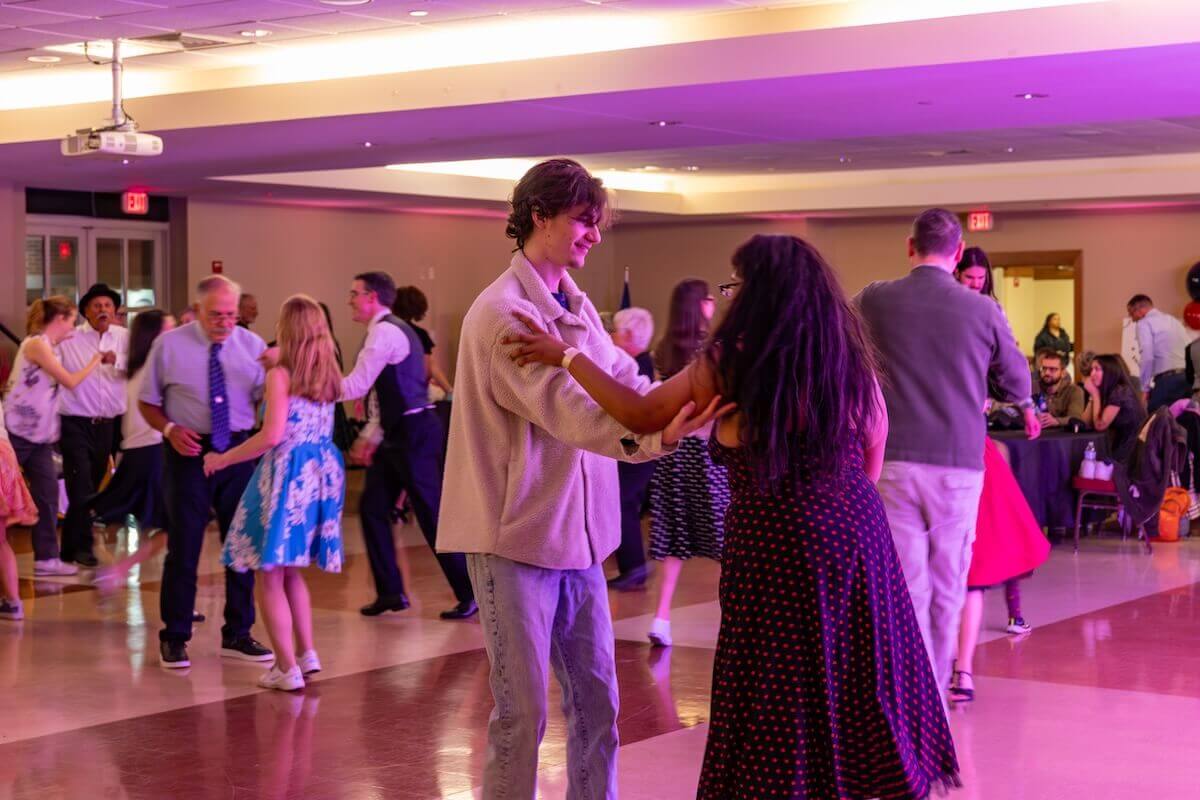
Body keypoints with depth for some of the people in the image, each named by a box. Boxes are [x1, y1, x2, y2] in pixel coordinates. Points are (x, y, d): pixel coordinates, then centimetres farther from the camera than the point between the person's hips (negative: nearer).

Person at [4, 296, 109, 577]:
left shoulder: (47, 345, 14)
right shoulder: (36, 344, -16)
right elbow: (70, 381, -17)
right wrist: (95, 361, -5)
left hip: (39, 433, 9)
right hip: (17, 431, -9)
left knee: (47, 492, 4)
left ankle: (46, 557, 7)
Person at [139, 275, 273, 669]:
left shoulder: (252, 345, 1)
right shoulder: (169, 345, -3)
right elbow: (147, 402, 4)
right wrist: (170, 429, -15)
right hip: (189, 452, -2)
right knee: (184, 546, 1)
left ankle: (237, 634, 22)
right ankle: (174, 638, 14)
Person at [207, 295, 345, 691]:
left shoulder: (280, 376, -13)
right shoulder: (329, 375, 6)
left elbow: (272, 436, -19)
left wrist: (223, 459, -7)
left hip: (286, 475, -7)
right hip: (321, 475, 7)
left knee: (271, 578, 2)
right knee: (291, 572, 23)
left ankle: (287, 668, 1)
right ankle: (307, 653, 20)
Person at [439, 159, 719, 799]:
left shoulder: (575, 305, 12)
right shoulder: (504, 313, -17)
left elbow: (627, 384, 9)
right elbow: (570, 410, -28)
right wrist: (654, 437, -42)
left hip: (576, 531, 8)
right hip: (517, 535, -8)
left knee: (595, 699, 13)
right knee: (522, 711, -3)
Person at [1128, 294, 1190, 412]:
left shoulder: (1144, 323, 0)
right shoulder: (1173, 320, 24)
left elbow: (1147, 357, -12)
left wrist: (1145, 388, -8)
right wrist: (1187, 375, 20)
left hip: (1166, 379, -8)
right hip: (1188, 377, 8)